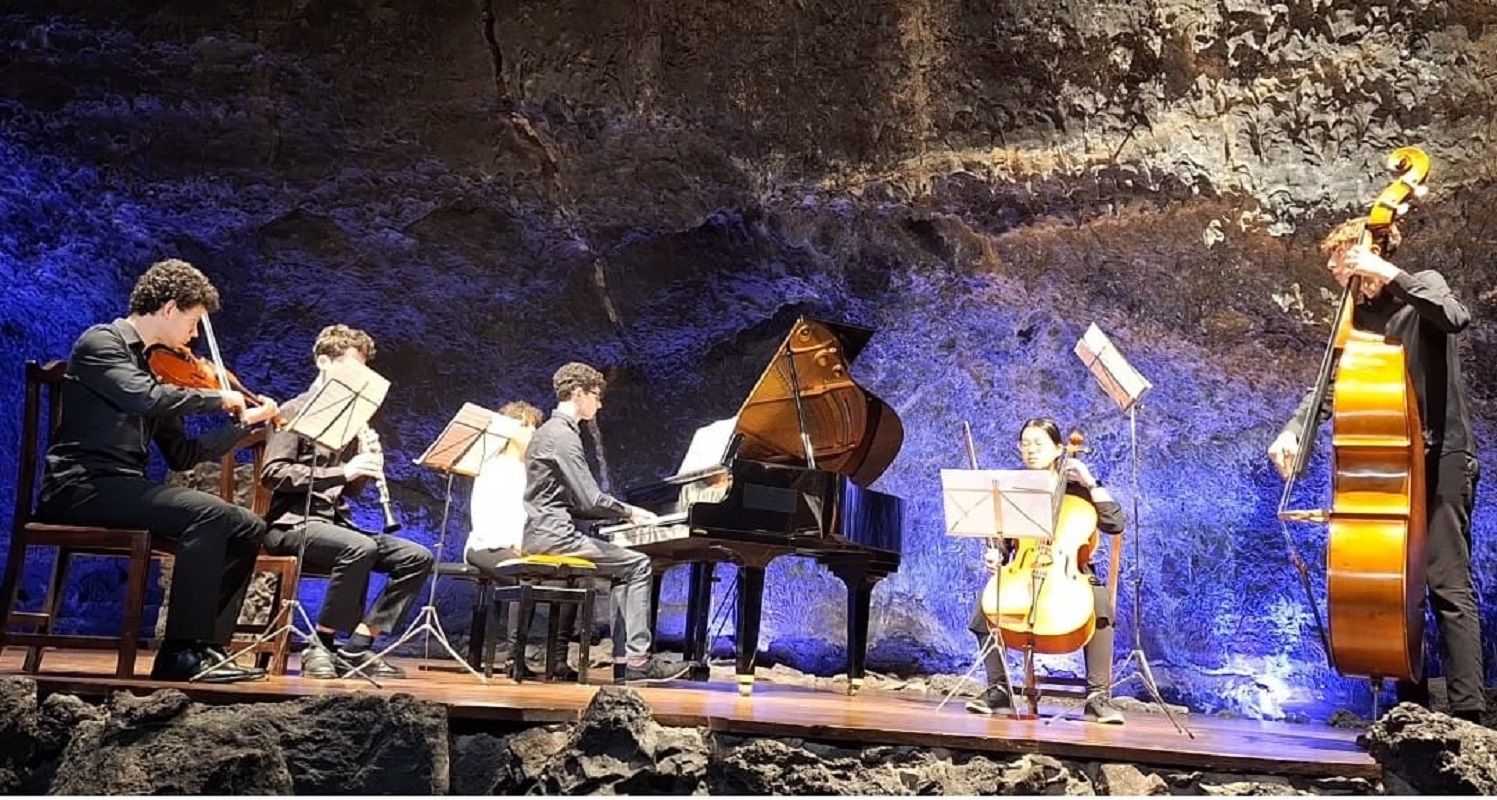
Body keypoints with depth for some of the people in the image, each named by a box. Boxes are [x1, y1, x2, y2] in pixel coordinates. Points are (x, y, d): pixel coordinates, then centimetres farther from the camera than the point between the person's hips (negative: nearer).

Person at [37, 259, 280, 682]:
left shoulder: (153, 368, 19)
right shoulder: (101, 342, -4)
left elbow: (182, 455, 18)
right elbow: (146, 399, -24)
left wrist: (246, 422, 14)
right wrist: (216, 397, -11)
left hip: (121, 488, 8)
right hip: (80, 486, -8)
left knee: (248, 528, -2)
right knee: (207, 513, -28)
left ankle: (206, 647, -4)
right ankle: (184, 652, -24)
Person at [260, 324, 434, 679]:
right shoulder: (295, 412, -2)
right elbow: (272, 474, -15)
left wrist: (365, 472, -1)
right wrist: (341, 471, -22)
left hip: (335, 522, 7)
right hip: (293, 523, -7)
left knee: (417, 557, -11)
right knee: (360, 548, -36)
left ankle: (356, 647, -12)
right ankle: (321, 647, -22)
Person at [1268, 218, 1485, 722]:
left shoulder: (1422, 286, 1)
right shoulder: (1359, 316, 17)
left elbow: (1455, 318, -22)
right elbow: (1330, 386, 12)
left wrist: (1390, 274, -22)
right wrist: (1293, 430, -4)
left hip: (1440, 458, -7)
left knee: (1449, 586, -12)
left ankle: (1467, 711, -13)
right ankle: (1414, 707, 10)